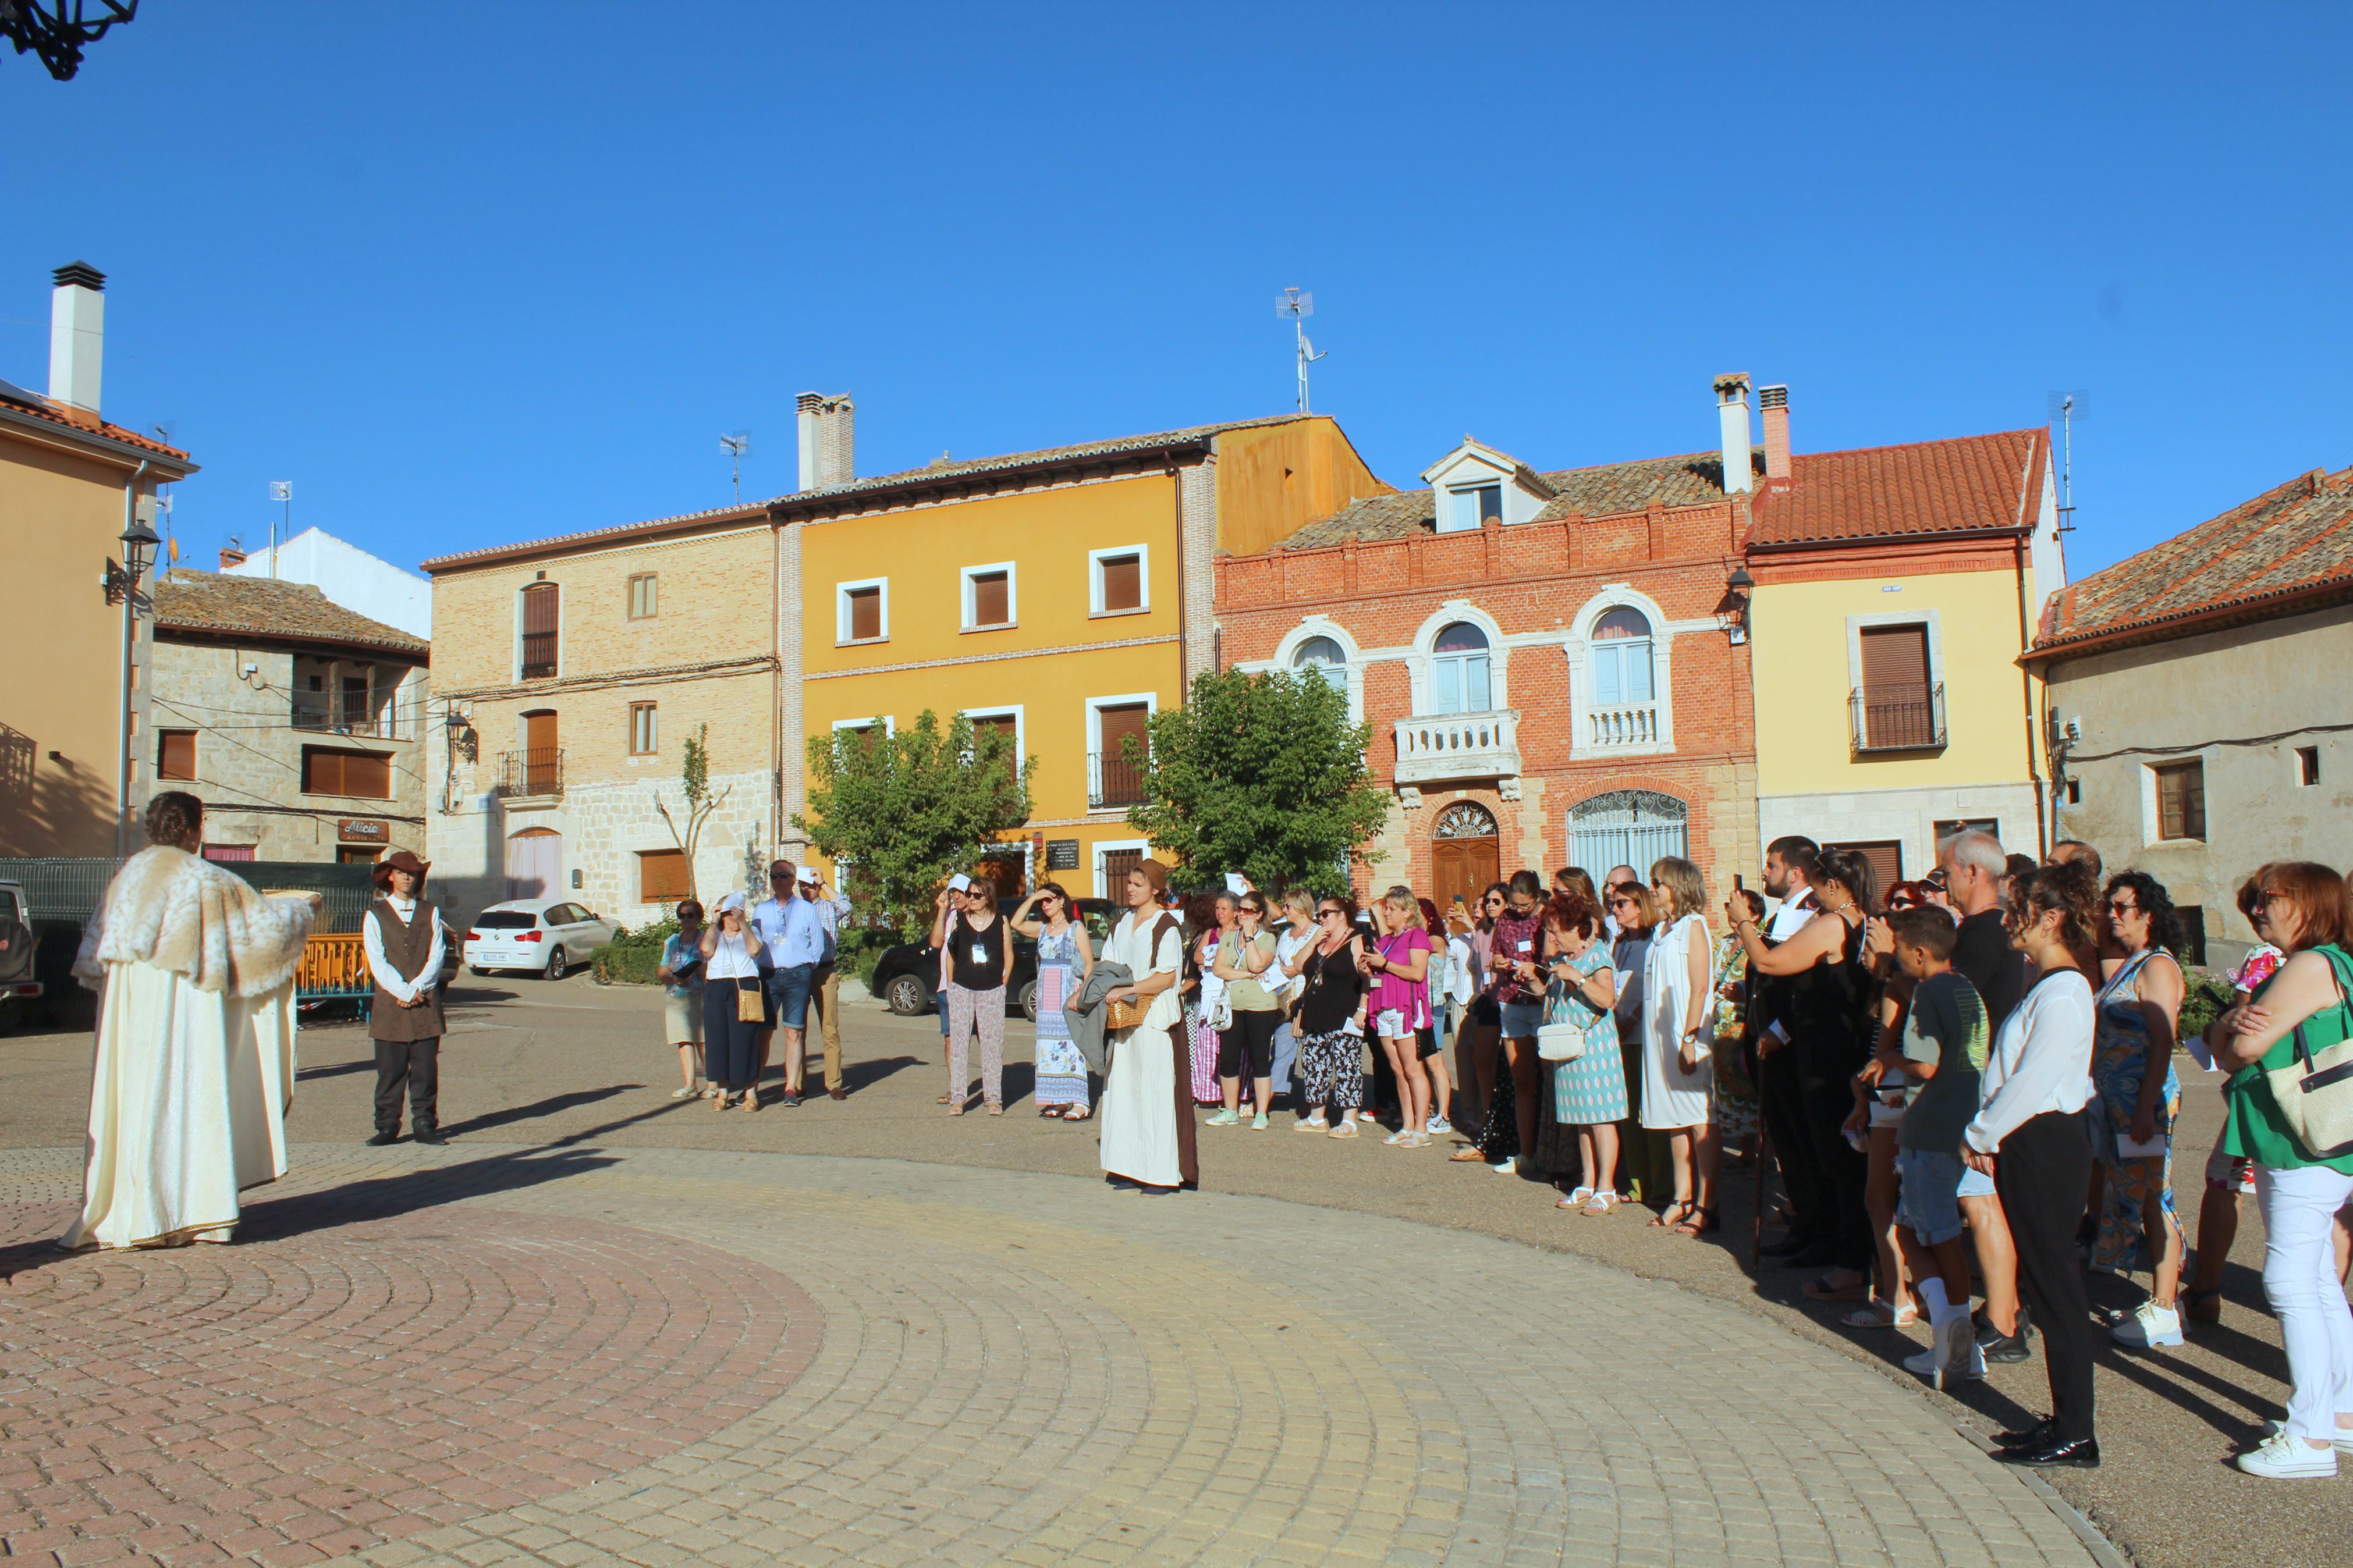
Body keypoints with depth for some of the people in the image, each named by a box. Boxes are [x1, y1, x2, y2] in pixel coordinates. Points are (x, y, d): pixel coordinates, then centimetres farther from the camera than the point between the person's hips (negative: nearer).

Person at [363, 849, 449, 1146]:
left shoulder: (430, 913, 13)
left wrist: (416, 989, -9)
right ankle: (387, 1126, 7)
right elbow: (377, 961, -2)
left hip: (426, 1003, 1)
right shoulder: (375, 915, 7)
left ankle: (425, 1125, 7)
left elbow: (436, 956, 4)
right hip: (389, 1004, -1)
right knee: (390, 1069, 0)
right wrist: (402, 992, -11)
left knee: (426, 1067, 2)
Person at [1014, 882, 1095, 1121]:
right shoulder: (1041, 929, 15)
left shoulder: (1076, 927, 1)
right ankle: (1058, 1101, 7)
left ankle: (1080, 1104, -11)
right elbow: (1016, 923, 0)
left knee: (1071, 1045, -10)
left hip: (1069, 997, -5)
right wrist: (1032, 898, -3)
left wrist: (1083, 992, -17)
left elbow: (1090, 963, -5)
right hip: (1046, 999, 6)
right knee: (1049, 1047, 3)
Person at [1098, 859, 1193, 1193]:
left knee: (1156, 1092, -6)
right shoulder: (1122, 923, 14)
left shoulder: (1166, 926, -8)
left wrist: (1126, 990, -19)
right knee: (1124, 1089, 6)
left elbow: (1167, 977, -14)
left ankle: (1163, 1174, -1)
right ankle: (1130, 1168, 13)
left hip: (1155, 1017, -7)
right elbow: (1108, 964, 20)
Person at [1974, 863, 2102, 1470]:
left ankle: (2075, 1435, 7)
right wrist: (1988, 1135, 6)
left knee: (2055, 1285, -2)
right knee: (2046, 1284, 14)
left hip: (2046, 1147, -10)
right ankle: (2066, 1420, 24)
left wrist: (1980, 1135, -9)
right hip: (2029, 1146, 10)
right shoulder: (2045, 986, 13)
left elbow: (2030, 1082, -20)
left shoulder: (2062, 994, -17)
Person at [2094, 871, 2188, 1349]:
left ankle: (2164, 1311, 4)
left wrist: (2145, 1108, -22)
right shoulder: (2126, 966, 15)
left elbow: (2163, 1044, -18)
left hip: (2144, 1101, -9)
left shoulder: (2157, 967, -12)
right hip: (2116, 1101, 9)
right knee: (2126, 1193, 13)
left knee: (2153, 1199, -4)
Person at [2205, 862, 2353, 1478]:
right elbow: (2228, 1048, 12)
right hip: (2296, 1147, 11)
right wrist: (2235, 1024, -10)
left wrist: (2231, 1027, 2)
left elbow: (2244, 1047, -19)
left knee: (2291, 1283, -9)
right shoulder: (2298, 968, 17)